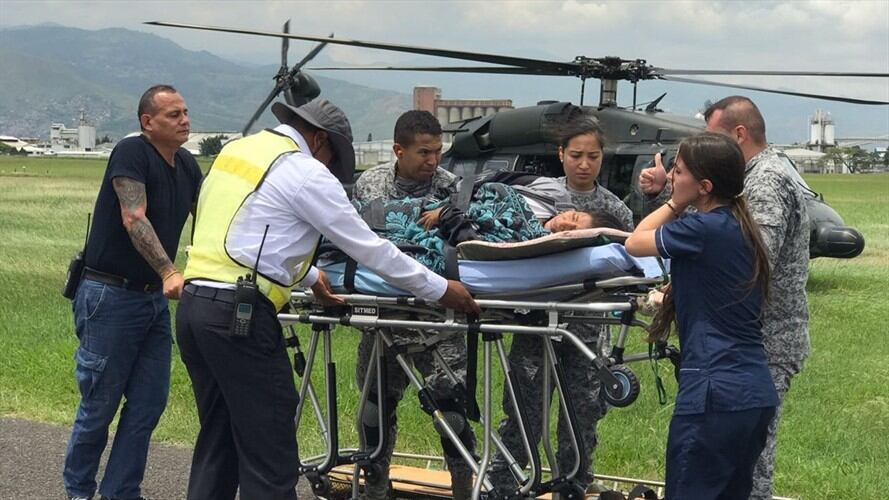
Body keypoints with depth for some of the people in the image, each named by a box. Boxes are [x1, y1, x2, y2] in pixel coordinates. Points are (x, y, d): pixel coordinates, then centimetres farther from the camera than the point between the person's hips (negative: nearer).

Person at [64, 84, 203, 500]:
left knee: (148, 404, 4)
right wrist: (169, 273, -37)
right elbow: (134, 219, -26)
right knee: (100, 403, 2)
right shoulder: (131, 153, -14)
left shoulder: (187, 166, 10)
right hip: (110, 295, -7)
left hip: (154, 298, 7)